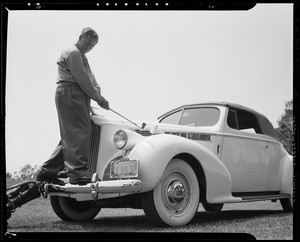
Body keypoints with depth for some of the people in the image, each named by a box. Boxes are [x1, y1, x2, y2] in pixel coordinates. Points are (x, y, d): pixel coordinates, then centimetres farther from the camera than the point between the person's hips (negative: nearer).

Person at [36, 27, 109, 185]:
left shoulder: (81, 56, 30)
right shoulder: (73, 53, -4)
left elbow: (90, 78, 20)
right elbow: (83, 80, -12)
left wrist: (98, 92, 0)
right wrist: (100, 100, -10)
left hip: (78, 98, 10)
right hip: (70, 94, -10)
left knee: (70, 136, 8)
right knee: (79, 131, -18)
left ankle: (47, 172, 9)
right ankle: (78, 172, -25)